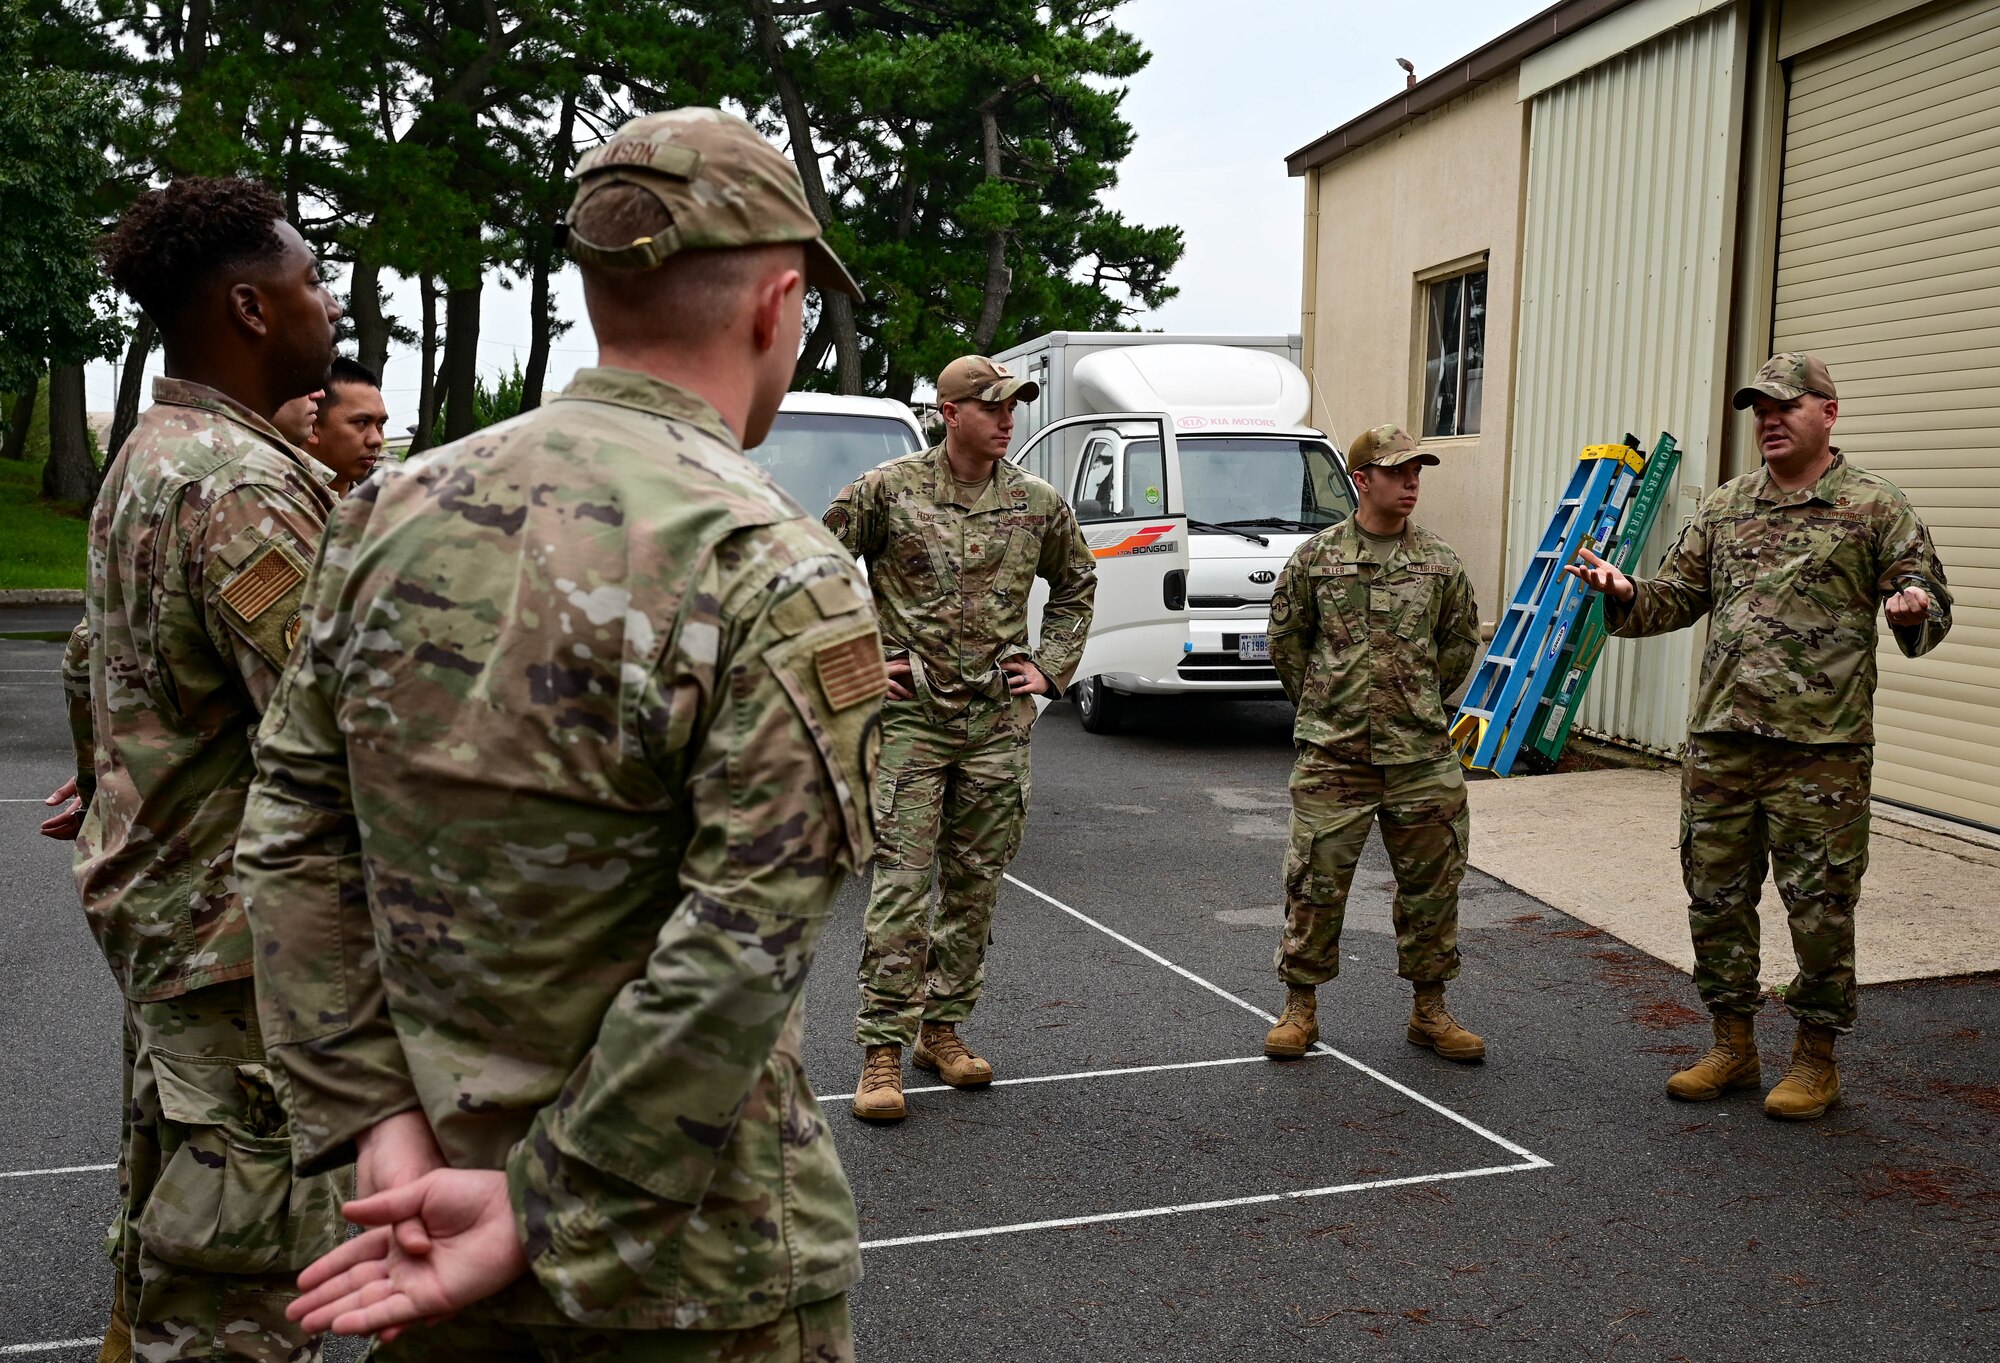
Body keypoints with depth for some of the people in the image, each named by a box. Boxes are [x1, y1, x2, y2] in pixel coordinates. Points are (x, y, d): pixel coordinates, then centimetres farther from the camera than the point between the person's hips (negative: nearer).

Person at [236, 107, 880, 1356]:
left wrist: (381, 1124, -3)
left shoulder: (391, 512, -2)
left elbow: (296, 840, -1)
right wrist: (539, 1218, -15)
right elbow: (737, 962, -24)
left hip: (434, 1177, 6)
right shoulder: (779, 577, -20)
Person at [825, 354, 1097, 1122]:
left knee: (975, 887, 9)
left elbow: (1077, 584, 23)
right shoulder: (887, 491, -3)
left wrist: (1050, 666, 13)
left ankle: (942, 1029, 23)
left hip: (999, 721, 4)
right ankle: (883, 1051, 0)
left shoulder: (1037, 504, 8)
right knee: (902, 886, -7)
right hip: (911, 718, -4)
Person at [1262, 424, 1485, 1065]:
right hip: (1332, 756, -2)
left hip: (1421, 755, 3)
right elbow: (1286, 641, 8)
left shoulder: (1441, 563, 5)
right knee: (1316, 884, 1)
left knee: (1432, 885, 9)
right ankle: (1300, 1007, 17)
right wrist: (1324, 706, 9)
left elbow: (1461, 644, 16)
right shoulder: (1315, 557, -1)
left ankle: (1430, 1011, 24)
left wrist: (1419, 703, 14)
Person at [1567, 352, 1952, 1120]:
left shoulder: (1875, 507, 1)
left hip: (1821, 746, -4)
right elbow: (1678, 596, 16)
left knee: (1819, 906, 2)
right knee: (1716, 897, 10)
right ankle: (1733, 1047, 25)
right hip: (1720, 740, 5)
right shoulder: (1726, 508, 14)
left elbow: (1929, 599, 1)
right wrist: (1624, 593, -4)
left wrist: (1915, 610, -22)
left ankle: (1815, 1058, 19)